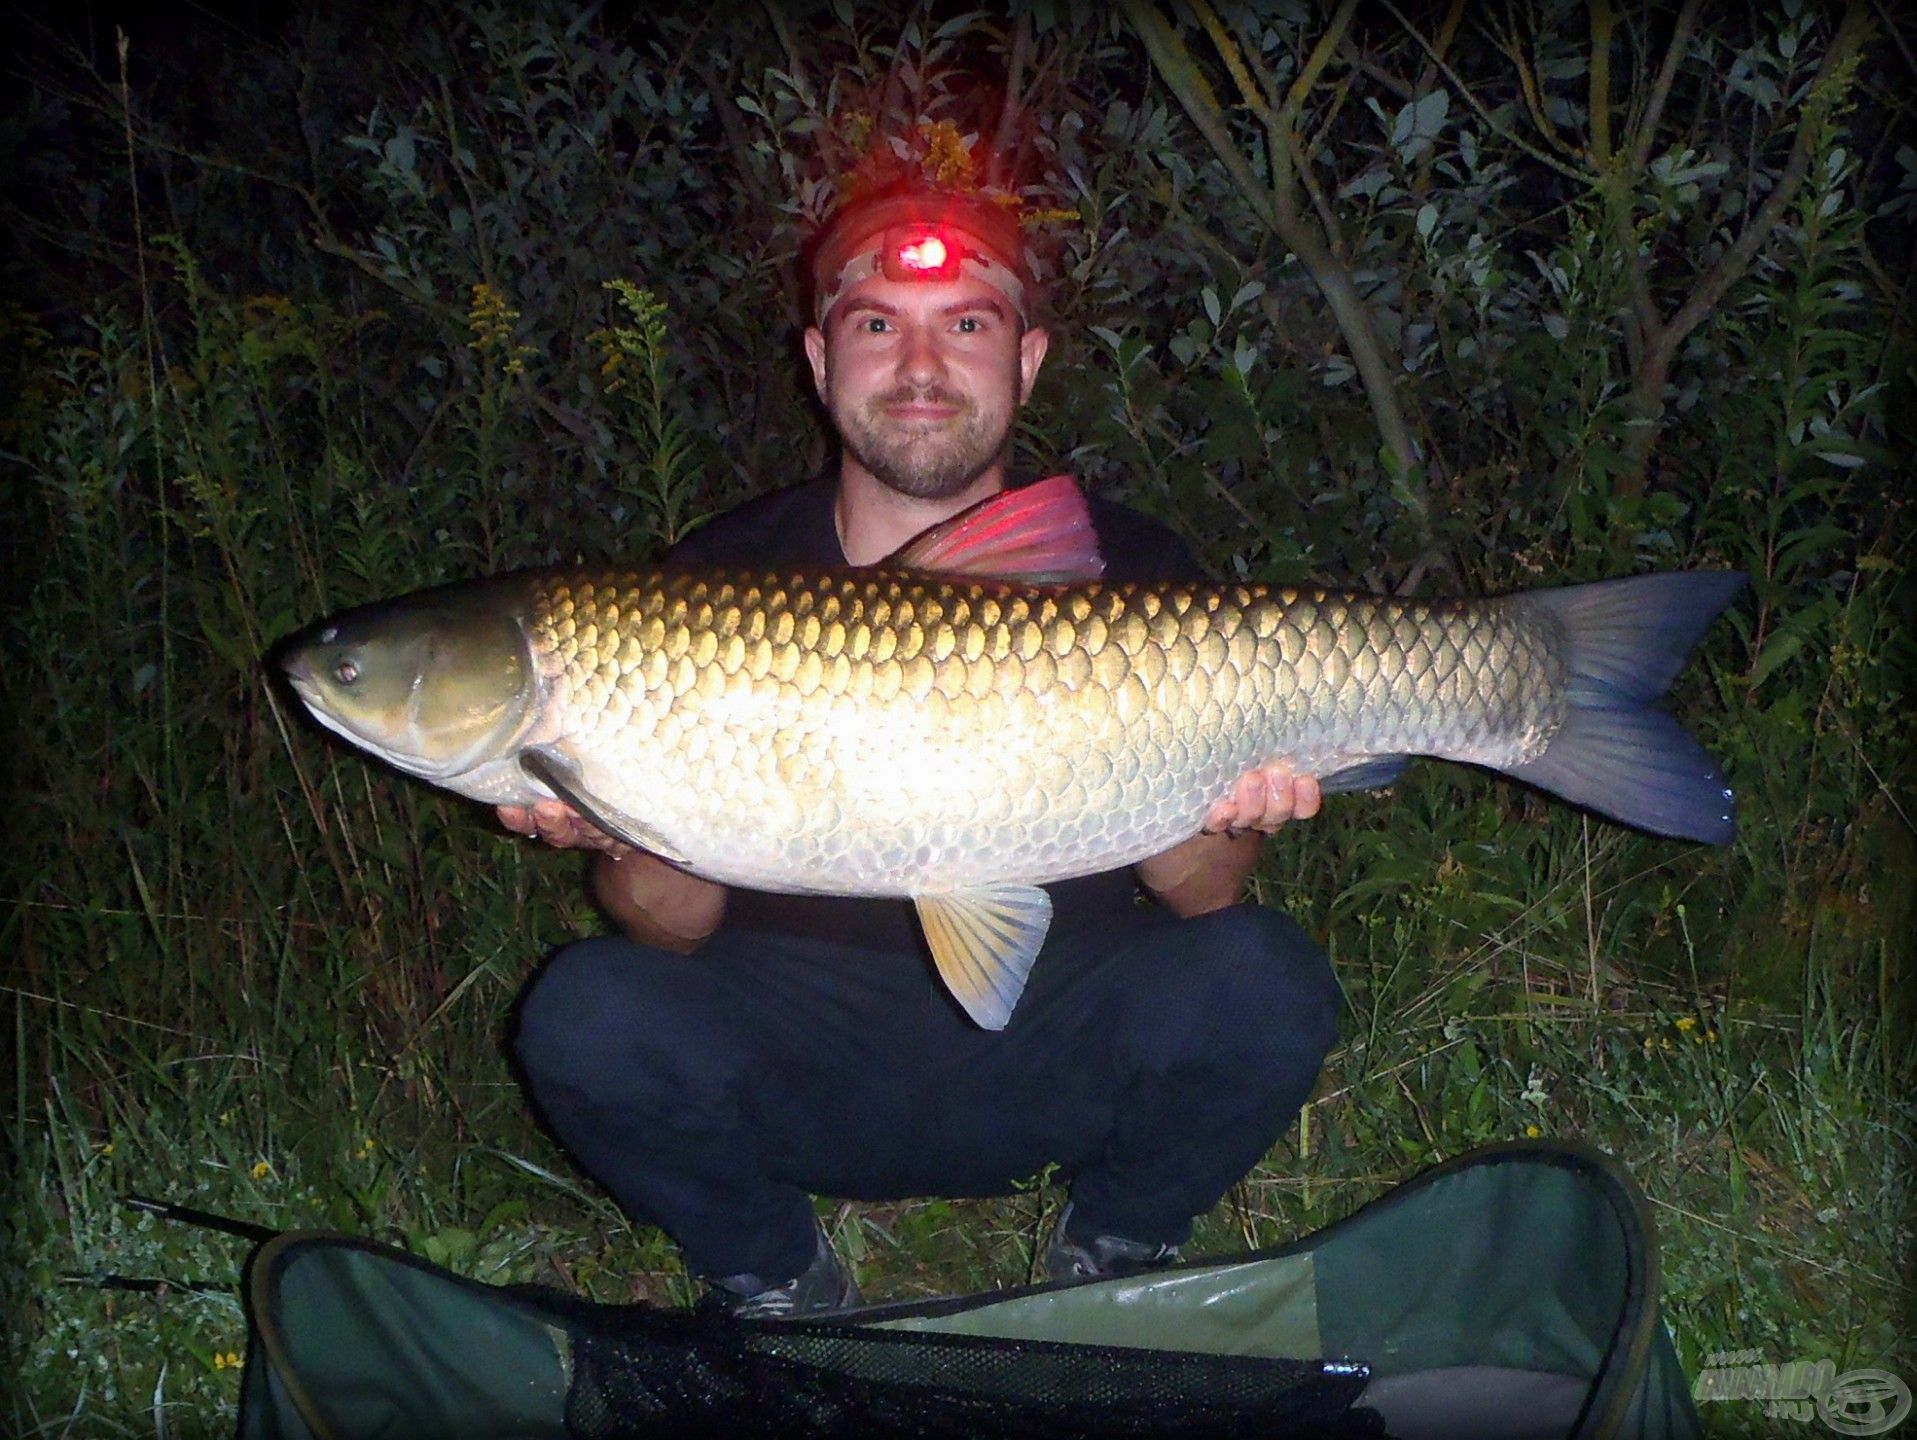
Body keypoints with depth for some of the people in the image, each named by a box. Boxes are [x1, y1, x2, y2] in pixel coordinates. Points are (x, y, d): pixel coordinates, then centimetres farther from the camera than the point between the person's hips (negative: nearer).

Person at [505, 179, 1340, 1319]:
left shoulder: (1130, 569, -5)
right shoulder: (721, 580, -6)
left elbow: (1201, 899, -8)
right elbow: (678, 933, -7)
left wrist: (1211, 822, -30)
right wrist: (632, 844, -30)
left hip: (1054, 1055, 1)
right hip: (802, 1072, 0)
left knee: (1258, 984, -27)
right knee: (587, 1016, -26)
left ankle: (1115, 1253, 6)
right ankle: (778, 1282, 4)